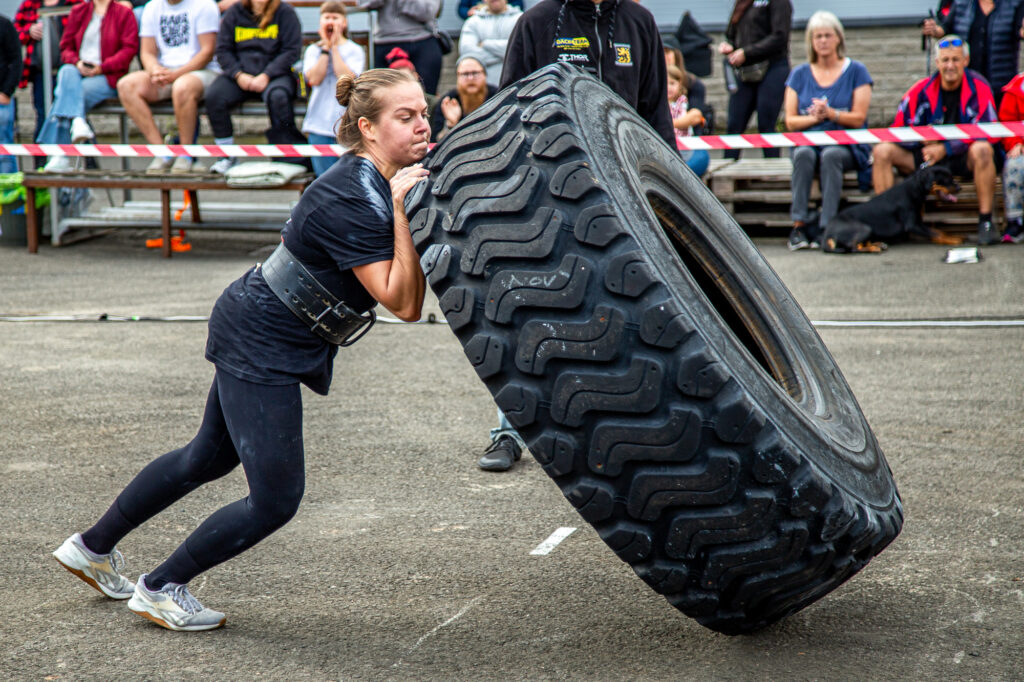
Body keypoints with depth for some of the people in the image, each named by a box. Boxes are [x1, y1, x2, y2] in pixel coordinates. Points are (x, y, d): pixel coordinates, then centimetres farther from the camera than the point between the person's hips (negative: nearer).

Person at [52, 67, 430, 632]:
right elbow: (403, 304, -32)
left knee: (209, 457, 24)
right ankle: (160, 589, 14)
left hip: (256, 334, 10)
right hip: (261, 345, -10)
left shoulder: (392, 181, 0)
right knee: (276, 496, -4)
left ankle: (92, 547, 41)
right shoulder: (350, 202, -28)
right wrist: (403, 212, -36)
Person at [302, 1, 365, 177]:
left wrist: (334, 47, -7)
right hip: (320, 122, 1)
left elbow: (347, 78, -13)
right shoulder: (313, 50, 10)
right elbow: (314, 79, -8)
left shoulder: (355, 50, 4)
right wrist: (326, 48, -4)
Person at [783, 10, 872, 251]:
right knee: (804, 154, -33)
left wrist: (830, 113, -19)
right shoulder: (799, 74, 13)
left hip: (846, 144, -2)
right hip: (808, 141, 2)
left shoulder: (856, 71, 7)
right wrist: (813, 117, -14)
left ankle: (826, 227, -37)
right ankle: (799, 225, -36)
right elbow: (790, 121, 7)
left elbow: (858, 118, -1)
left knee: (831, 156, -35)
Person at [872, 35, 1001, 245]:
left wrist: (945, 148, -24)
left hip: (965, 157, -3)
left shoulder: (978, 88, -8)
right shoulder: (922, 90, 0)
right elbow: (899, 130, 1)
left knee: (981, 150, -38)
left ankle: (986, 222, -30)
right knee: (882, 151, -16)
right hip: (928, 156, 3)